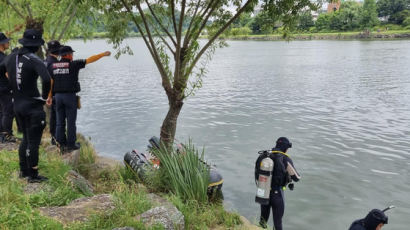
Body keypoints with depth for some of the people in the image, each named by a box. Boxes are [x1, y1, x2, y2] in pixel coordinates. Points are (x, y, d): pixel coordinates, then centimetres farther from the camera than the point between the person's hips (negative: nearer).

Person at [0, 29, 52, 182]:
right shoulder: (34, 60, -16)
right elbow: (46, 79, -31)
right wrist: (46, 96, -14)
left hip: (17, 105, 7)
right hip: (33, 105, -7)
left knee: (26, 138, 21)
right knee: (33, 141, 2)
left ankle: (24, 170, 30)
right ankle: (33, 175, 10)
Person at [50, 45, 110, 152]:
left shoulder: (52, 66, 6)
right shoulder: (73, 64, -8)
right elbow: (90, 60, -3)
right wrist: (103, 54, 7)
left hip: (58, 96, 5)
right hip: (70, 96, -5)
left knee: (60, 122, 9)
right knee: (71, 121, 3)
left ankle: (62, 144, 13)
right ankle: (71, 144, 9)